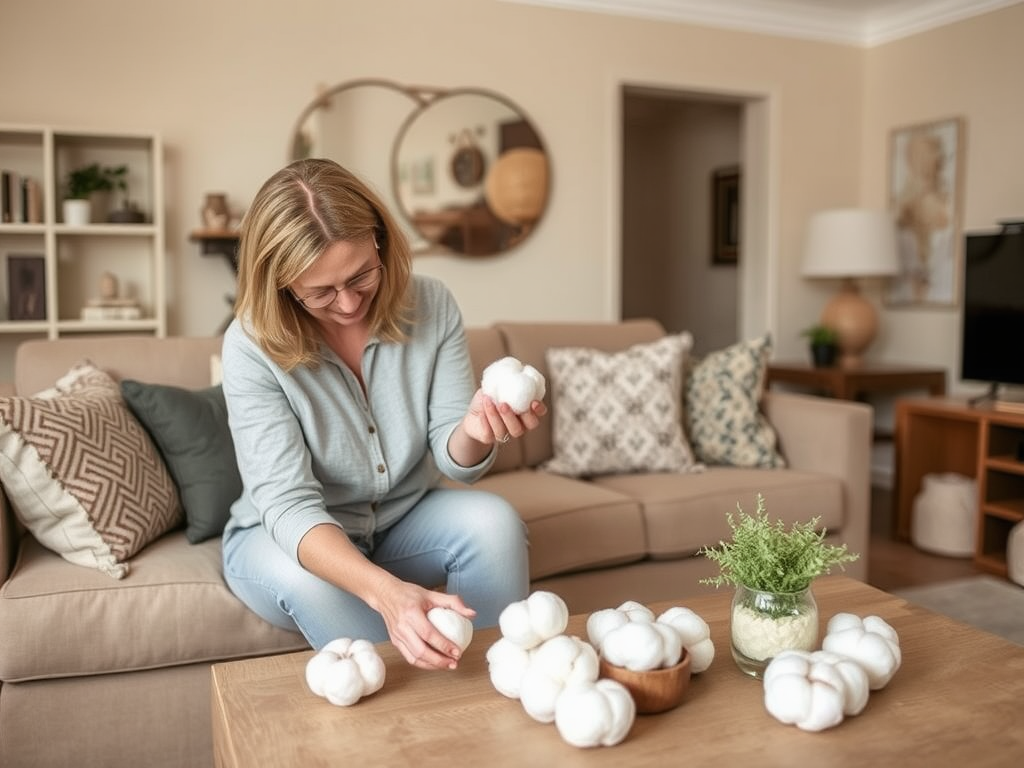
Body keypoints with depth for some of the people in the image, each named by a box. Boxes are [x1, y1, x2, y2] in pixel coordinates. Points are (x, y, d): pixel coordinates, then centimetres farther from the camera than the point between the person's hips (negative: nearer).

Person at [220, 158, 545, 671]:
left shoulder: (431, 306, -15)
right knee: (303, 575, -35)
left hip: (403, 521, 2)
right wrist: (384, 592, -48)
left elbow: (456, 463, -11)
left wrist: (473, 433, -38)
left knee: (492, 521, -26)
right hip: (285, 536, -2)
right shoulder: (252, 346, -23)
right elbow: (289, 505, -30)